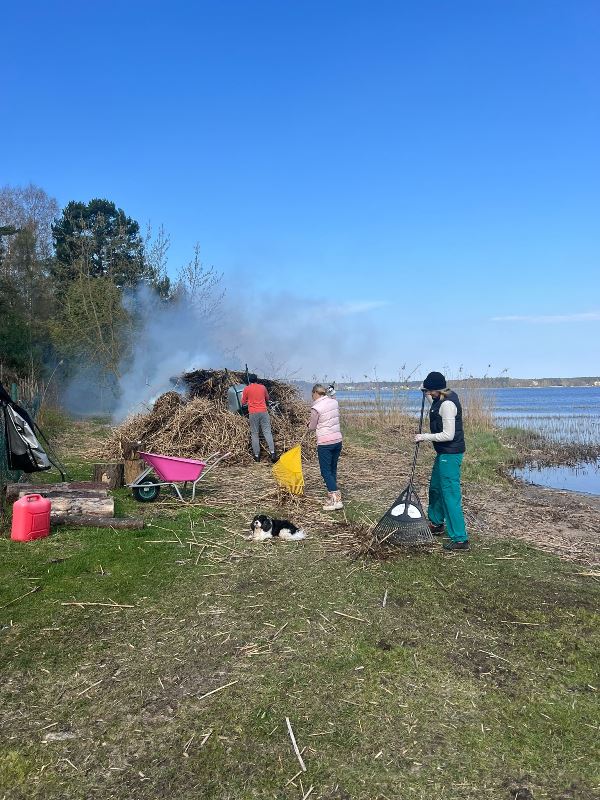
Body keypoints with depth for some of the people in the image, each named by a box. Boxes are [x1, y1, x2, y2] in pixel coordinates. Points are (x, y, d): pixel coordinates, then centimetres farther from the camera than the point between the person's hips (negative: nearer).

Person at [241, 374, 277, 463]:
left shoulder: (246, 388, 2)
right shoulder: (262, 387, 9)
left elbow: (243, 403, 8)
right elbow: (267, 398, 23)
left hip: (253, 413, -1)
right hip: (263, 412, 1)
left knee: (255, 434, 4)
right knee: (267, 432, 0)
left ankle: (256, 455, 2)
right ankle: (272, 453, -10)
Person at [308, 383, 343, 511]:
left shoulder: (316, 407, -13)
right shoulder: (334, 401, 5)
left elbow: (312, 427, -1)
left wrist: (309, 425, 21)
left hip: (325, 443, -7)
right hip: (337, 440, 7)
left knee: (326, 471, -1)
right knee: (333, 469, 16)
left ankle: (336, 499, -9)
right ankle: (332, 495, 23)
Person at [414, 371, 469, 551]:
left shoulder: (447, 404, -24)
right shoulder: (444, 397, 6)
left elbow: (448, 435, -25)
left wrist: (424, 437, -17)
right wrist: (426, 390, 11)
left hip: (450, 454, -11)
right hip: (444, 452, 11)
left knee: (450, 494, -7)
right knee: (435, 488, 23)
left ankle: (460, 539, -1)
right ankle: (436, 524, 40)